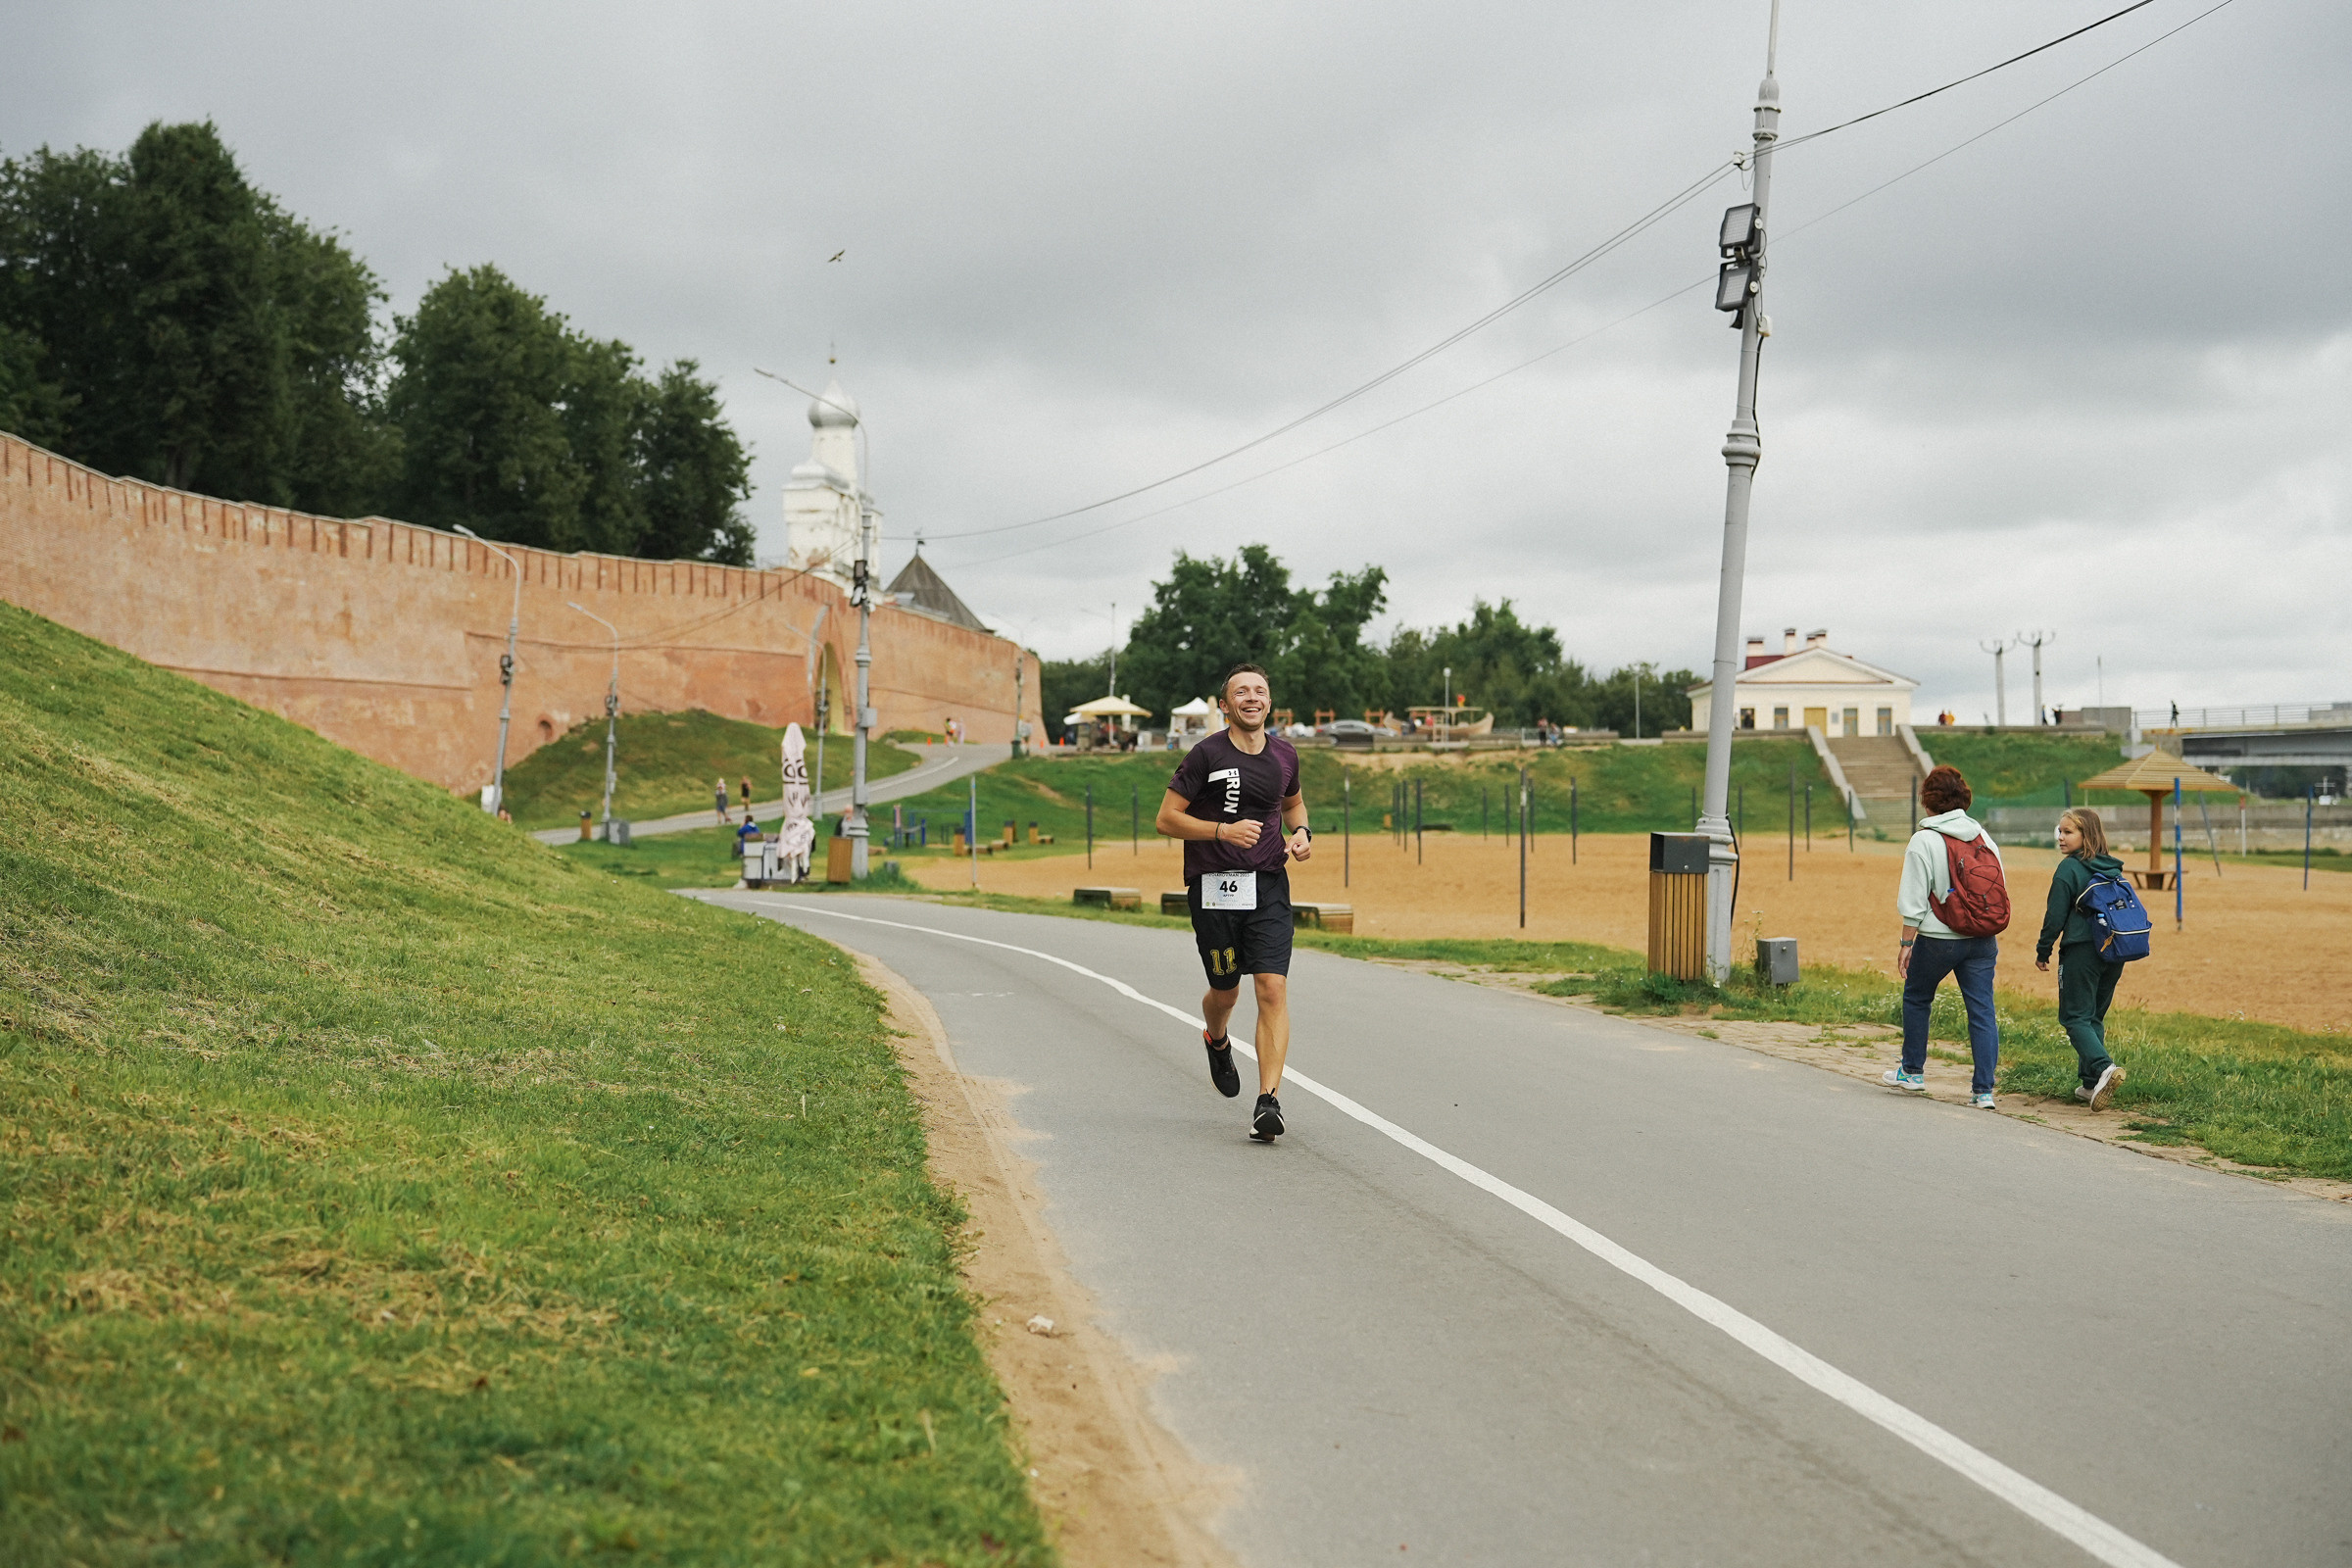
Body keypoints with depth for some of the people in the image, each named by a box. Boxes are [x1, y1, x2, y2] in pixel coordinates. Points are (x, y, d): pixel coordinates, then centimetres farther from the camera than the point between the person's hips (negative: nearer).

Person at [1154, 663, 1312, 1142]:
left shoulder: (1284, 755, 7)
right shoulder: (1206, 755, -7)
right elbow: (1165, 820, -7)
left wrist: (1301, 832, 6)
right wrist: (1224, 830, -18)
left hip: (1268, 886, 2)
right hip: (1214, 887, -2)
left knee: (1272, 990, -12)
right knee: (1225, 992, 10)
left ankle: (1268, 1102, -14)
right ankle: (1217, 1043, 47)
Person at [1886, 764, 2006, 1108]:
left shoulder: (1924, 841, -11)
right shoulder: (1982, 835, 4)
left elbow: (1914, 901, -12)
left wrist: (1906, 943, -4)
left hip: (1938, 939, -4)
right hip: (1981, 938, 4)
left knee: (1916, 999, 18)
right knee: (1982, 1010, 3)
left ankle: (1912, 1072, 28)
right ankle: (1983, 1090, -1)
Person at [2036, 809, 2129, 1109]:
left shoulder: (2069, 868, -9)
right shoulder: (2114, 869, 11)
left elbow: (2056, 915, -10)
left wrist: (2043, 950, 2)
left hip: (2081, 952, -7)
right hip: (2113, 953, 7)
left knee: (2075, 1017, -1)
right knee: (2094, 1017, 16)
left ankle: (2103, 1067, -24)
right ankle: (2092, 1085, 14)